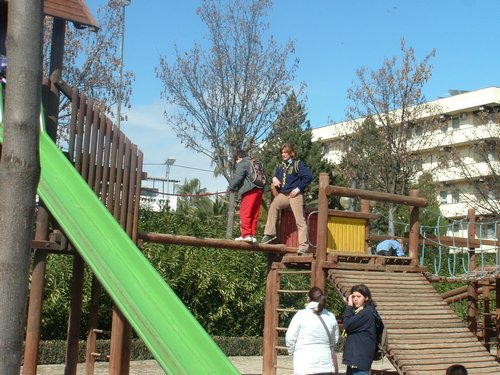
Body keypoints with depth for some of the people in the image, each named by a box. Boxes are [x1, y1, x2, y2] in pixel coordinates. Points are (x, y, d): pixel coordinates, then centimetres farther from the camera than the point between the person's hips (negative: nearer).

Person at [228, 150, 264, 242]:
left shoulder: (242, 164, 1)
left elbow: (237, 178, -6)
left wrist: (231, 187, 10)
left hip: (250, 190, -8)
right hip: (259, 190, 8)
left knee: (245, 213, -7)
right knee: (254, 214, 9)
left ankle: (246, 234, -13)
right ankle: (253, 235, 8)